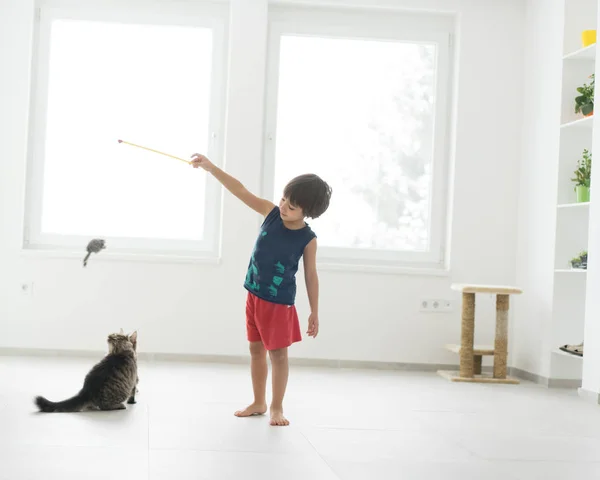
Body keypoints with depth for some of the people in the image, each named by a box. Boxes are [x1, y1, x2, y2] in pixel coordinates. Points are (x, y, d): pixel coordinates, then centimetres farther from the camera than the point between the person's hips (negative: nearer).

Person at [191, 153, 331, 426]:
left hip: (279, 302, -5)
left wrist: (314, 312, -4)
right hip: (254, 295, 5)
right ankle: (259, 403, 27)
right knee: (256, 350, 14)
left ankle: (277, 408, 17)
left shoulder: (307, 239, -15)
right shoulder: (271, 213, -7)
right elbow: (242, 192, -11)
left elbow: (310, 275, -8)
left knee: (278, 353, 4)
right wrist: (211, 168, -18)